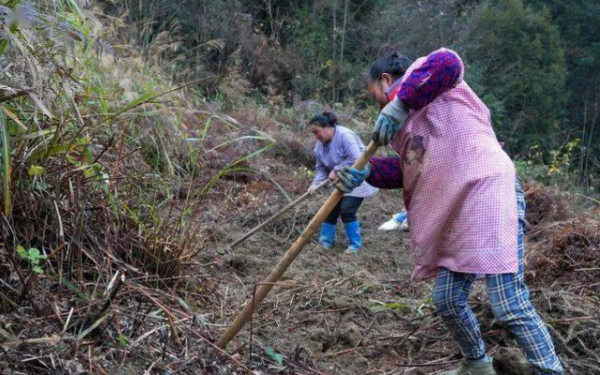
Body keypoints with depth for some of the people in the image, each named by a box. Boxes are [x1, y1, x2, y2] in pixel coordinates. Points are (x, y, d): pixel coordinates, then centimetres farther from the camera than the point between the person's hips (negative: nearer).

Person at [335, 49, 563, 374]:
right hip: (458, 216, 10)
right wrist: (365, 172, -1)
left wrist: (398, 105, -17)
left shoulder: (423, 76, 5)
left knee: (511, 308, -10)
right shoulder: (409, 125, 28)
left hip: (490, 195, -10)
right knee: (447, 301, 16)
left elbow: (447, 62, -20)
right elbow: (408, 170, 12)